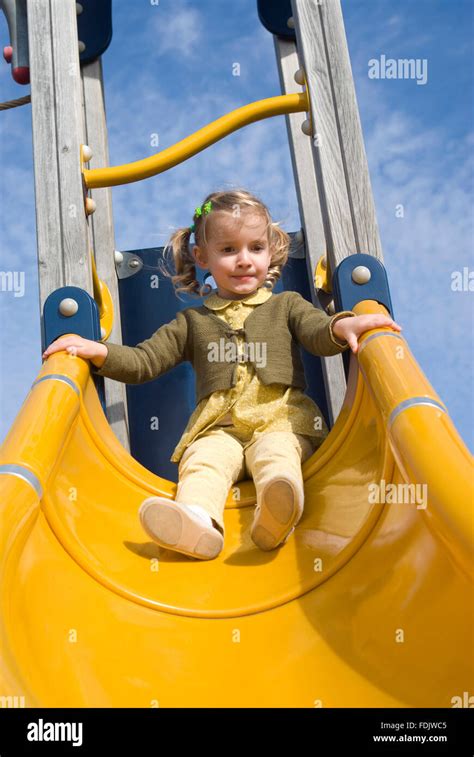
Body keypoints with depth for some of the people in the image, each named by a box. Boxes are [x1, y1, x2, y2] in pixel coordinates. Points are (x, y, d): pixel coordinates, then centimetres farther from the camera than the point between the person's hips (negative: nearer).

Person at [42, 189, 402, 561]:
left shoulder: (286, 305, 20)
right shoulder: (193, 321, 23)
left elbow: (319, 333, 1)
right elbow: (144, 361, 20)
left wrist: (344, 325, -24)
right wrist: (98, 351, 2)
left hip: (280, 420, -1)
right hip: (219, 428, 1)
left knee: (276, 455, -33)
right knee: (202, 461, -29)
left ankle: (274, 518, -59)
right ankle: (198, 520, -55)